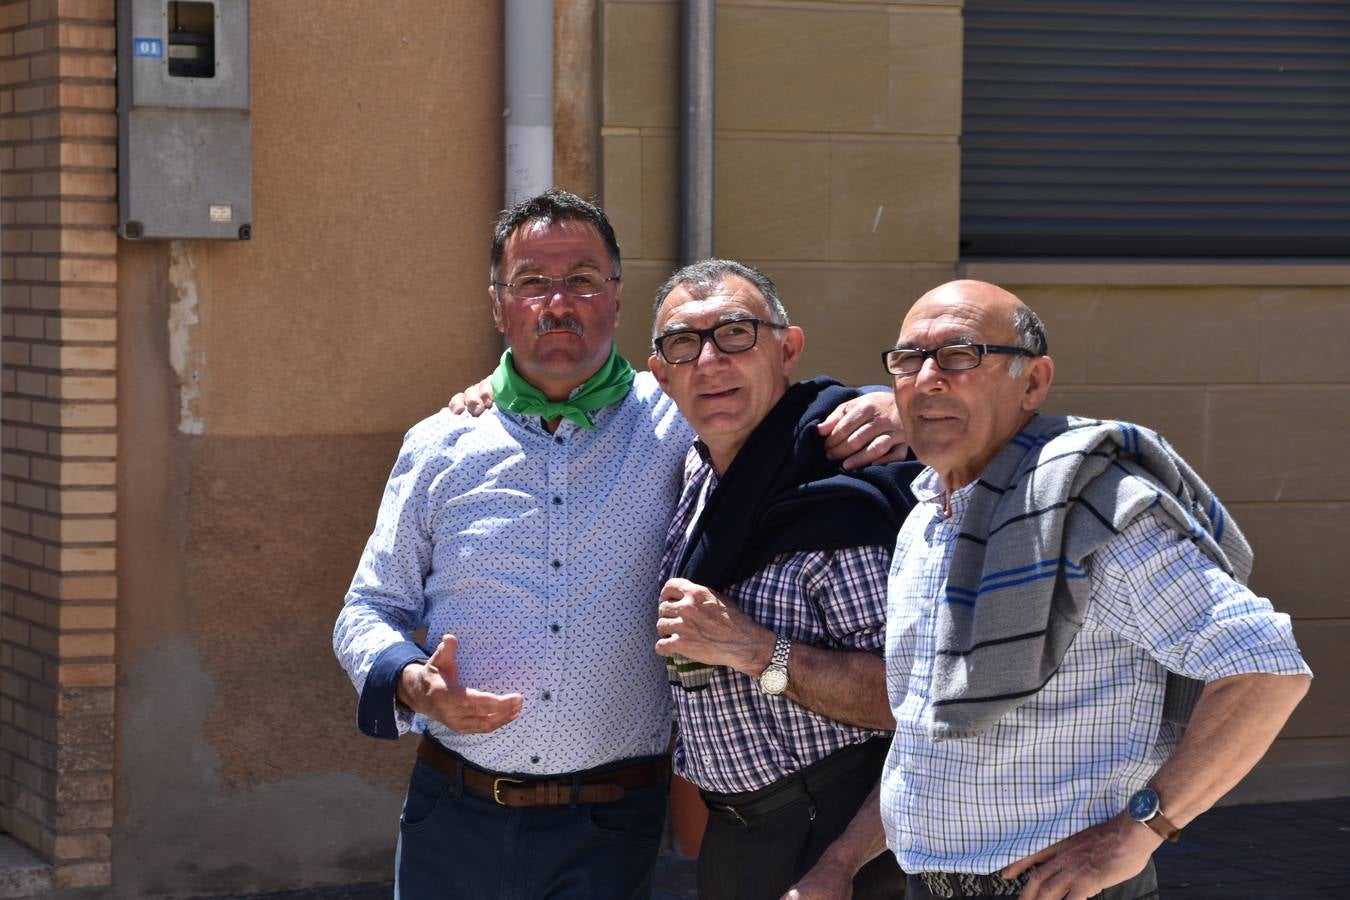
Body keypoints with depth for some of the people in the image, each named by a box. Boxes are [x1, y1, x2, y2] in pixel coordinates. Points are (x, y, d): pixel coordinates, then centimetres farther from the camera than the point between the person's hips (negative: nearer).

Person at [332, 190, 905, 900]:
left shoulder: (676, 423, 1)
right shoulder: (437, 448, 6)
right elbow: (366, 613, 11)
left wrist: (880, 415, -16)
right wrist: (411, 682, -10)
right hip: (455, 815, 2)